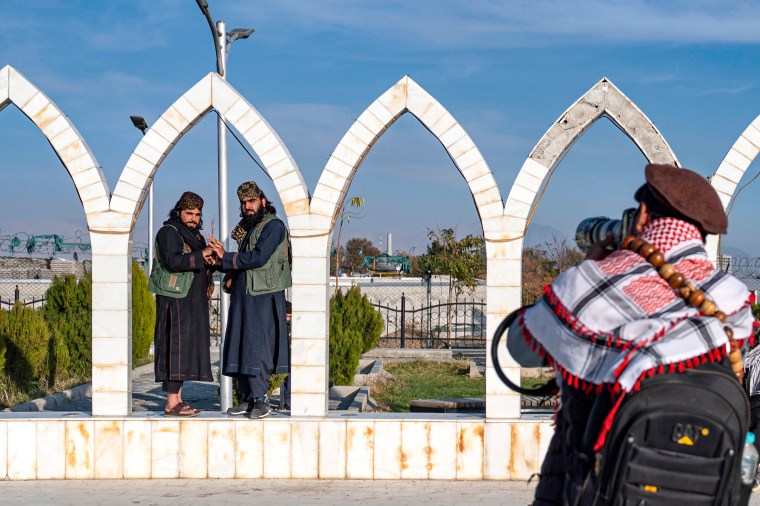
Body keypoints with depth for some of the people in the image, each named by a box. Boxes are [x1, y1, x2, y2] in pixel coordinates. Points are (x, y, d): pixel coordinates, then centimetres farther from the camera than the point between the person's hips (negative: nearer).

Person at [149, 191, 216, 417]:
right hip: (175, 299, -9)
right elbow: (173, 261, -24)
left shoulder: (195, 234, 19)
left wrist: (208, 282, 10)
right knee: (176, 344, -10)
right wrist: (200, 255, -23)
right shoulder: (168, 232, -8)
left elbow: (203, 263, 28)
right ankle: (172, 403, -10)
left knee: (186, 346, 8)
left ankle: (178, 399, 12)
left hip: (192, 301, 9)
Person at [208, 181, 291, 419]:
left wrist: (226, 258, -9)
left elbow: (259, 257, -17)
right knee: (242, 346, 6)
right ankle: (249, 398, 11)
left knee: (257, 346, -9)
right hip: (243, 295, 8)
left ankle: (261, 399, -5)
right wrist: (232, 274, 2)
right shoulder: (248, 228, 18)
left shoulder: (273, 226, -7)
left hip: (264, 296, -8)